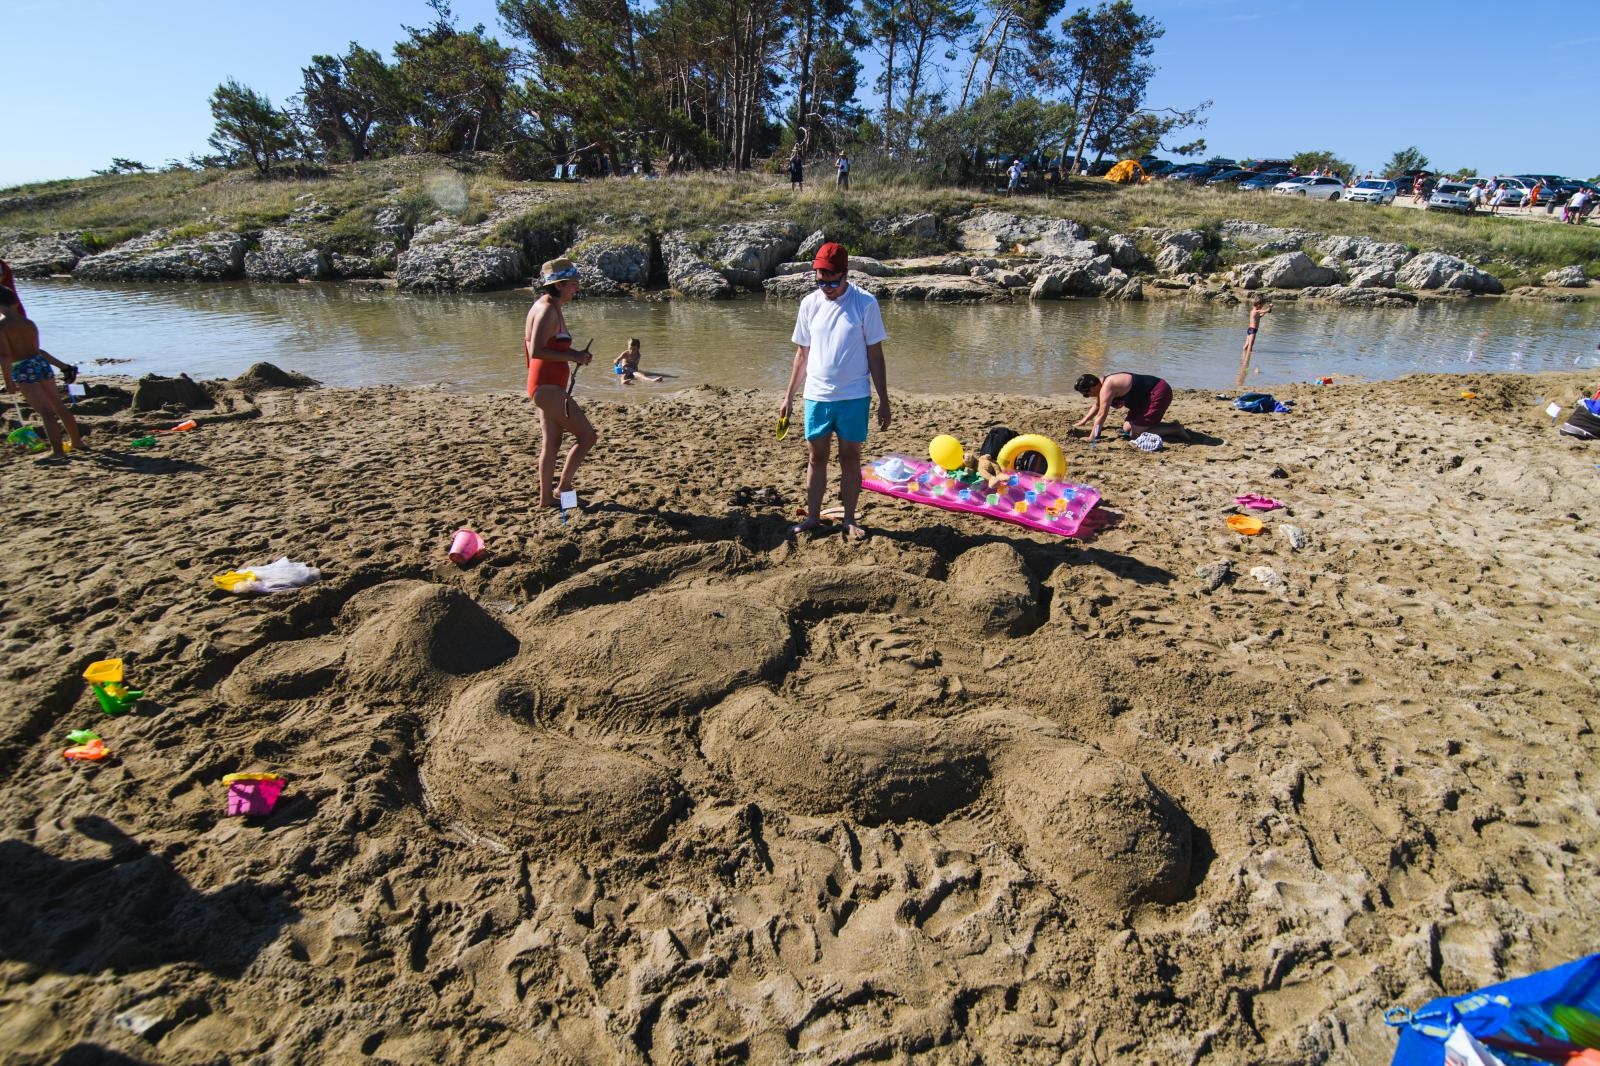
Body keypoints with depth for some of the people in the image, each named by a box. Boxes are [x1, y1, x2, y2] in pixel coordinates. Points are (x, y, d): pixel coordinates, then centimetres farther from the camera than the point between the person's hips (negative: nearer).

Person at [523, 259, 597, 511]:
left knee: (551, 443, 15)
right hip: (548, 388, -10)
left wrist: (574, 355, 8)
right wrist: (572, 356, -19)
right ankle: (563, 488, 5)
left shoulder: (550, 307, 15)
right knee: (587, 436, -5)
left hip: (548, 386, 10)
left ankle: (546, 498, 23)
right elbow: (536, 351, -24)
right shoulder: (548, 309, -15)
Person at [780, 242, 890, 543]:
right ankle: (813, 517, 20)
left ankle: (850, 520, 19)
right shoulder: (810, 303, 3)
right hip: (816, 395, 2)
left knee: (850, 459, 7)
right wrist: (789, 395, 9)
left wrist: (884, 401, -4)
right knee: (816, 458, 8)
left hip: (854, 396, -2)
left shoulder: (865, 303, -6)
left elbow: (875, 355, -3)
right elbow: (802, 353, 10)